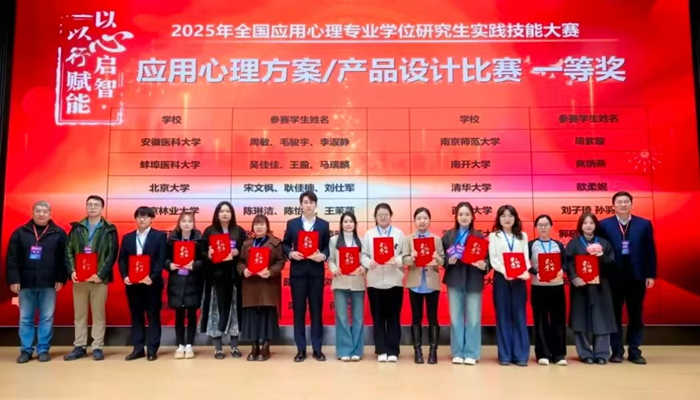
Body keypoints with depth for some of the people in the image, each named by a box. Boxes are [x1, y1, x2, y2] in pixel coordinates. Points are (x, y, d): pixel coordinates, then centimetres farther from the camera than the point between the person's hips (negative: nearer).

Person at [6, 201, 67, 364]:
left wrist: (61, 279, -6)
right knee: (25, 319, 7)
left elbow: (63, 258, 0)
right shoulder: (20, 232, 5)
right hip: (25, 283, 1)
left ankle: (43, 350, 13)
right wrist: (13, 280, -5)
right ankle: (26, 350, 17)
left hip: (49, 284, -1)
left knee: (47, 318, 3)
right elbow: (12, 258, 2)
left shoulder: (58, 233, 2)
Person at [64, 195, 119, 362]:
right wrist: (72, 271, -9)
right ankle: (80, 347, 17)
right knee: (79, 314, 8)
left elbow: (112, 255, -4)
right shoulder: (76, 228, 9)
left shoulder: (109, 230, 2)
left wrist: (101, 274, -14)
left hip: (99, 278, -2)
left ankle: (97, 347, 10)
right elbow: (69, 251, 6)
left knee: (98, 314, 3)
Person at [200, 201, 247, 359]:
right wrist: (208, 255, -18)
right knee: (217, 308, 1)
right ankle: (218, 347, 11)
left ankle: (234, 346, 15)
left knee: (234, 308, 4)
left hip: (234, 276, 1)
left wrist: (238, 253, -13)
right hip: (216, 276, -1)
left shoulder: (240, 231, 7)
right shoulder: (209, 231, 4)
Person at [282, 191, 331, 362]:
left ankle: (317, 349, 14)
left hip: (316, 272, 0)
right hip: (297, 271, 0)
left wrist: (323, 256, -15)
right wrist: (291, 253, -11)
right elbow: (284, 244, 9)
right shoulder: (292, 223, 7)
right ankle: (301, 349, 13)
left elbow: (328, 246, 5)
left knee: (316, 310, 4)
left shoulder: (324, 224, 7)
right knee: (298, 310, 4)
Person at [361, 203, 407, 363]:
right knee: (378, 317, 5)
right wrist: (369, 263, -18)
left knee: (393, 316, 3)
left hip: (394, 281, 0)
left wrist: (397, 261, -18)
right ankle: (381, 350, 12)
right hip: (375, 281, 1)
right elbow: (363, 255, 1)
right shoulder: (368, 234, 9)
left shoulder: (399, 233, 7)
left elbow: (405, 254, 1)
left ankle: (393, 351, 10)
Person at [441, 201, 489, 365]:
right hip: (454, 280, 1)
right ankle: (457, 353, 17)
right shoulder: (448, 235, 4)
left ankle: (471, 354, 14)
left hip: (474, 281, -1)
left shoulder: (479, 236, 3)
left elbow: (488, 258, 1)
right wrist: (449, 261, -16)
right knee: (455, 318, 7)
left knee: (473, 319, 3)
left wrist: (484, 265, -20)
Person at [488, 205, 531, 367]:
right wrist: (504, 271, -19)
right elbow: (493, 259, -3)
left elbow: (526, 257, 5)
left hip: (519, 279, 2)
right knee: (503, 316, 1)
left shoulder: (523, 236, 13)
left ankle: (520, 355, 6)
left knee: (519, 316, 1)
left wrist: (525, 272, -14)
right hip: (501, 278, -1)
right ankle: (505, 355, 6)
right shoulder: (494, 236, 7)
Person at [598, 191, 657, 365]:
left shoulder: (644, 224, 4)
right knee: (615, 314, 6)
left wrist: (651, 275, -1)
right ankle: (617, 350, 15)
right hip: (614, 276, -1)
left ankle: (634, 351, 17)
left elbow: (650, 251, 4)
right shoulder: (605, 225, 0)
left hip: (637, 276, 1)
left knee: (636, 315, 8)